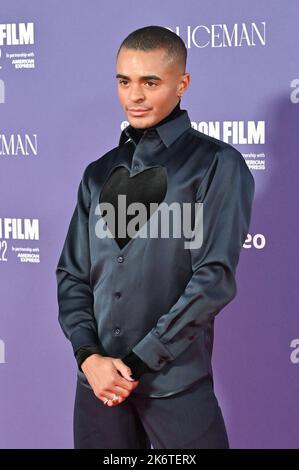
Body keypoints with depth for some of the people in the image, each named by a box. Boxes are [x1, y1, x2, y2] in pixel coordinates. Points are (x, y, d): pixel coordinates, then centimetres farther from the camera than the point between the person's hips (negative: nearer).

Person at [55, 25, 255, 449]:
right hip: (97, 381, 4)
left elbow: (215, 278, -11)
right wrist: (89, 355, -5)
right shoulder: (100, 173, 11)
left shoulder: (217, 165, -3)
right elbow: (72, 274, 11)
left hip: (177, 383, -4)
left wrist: (137, 361, -11)